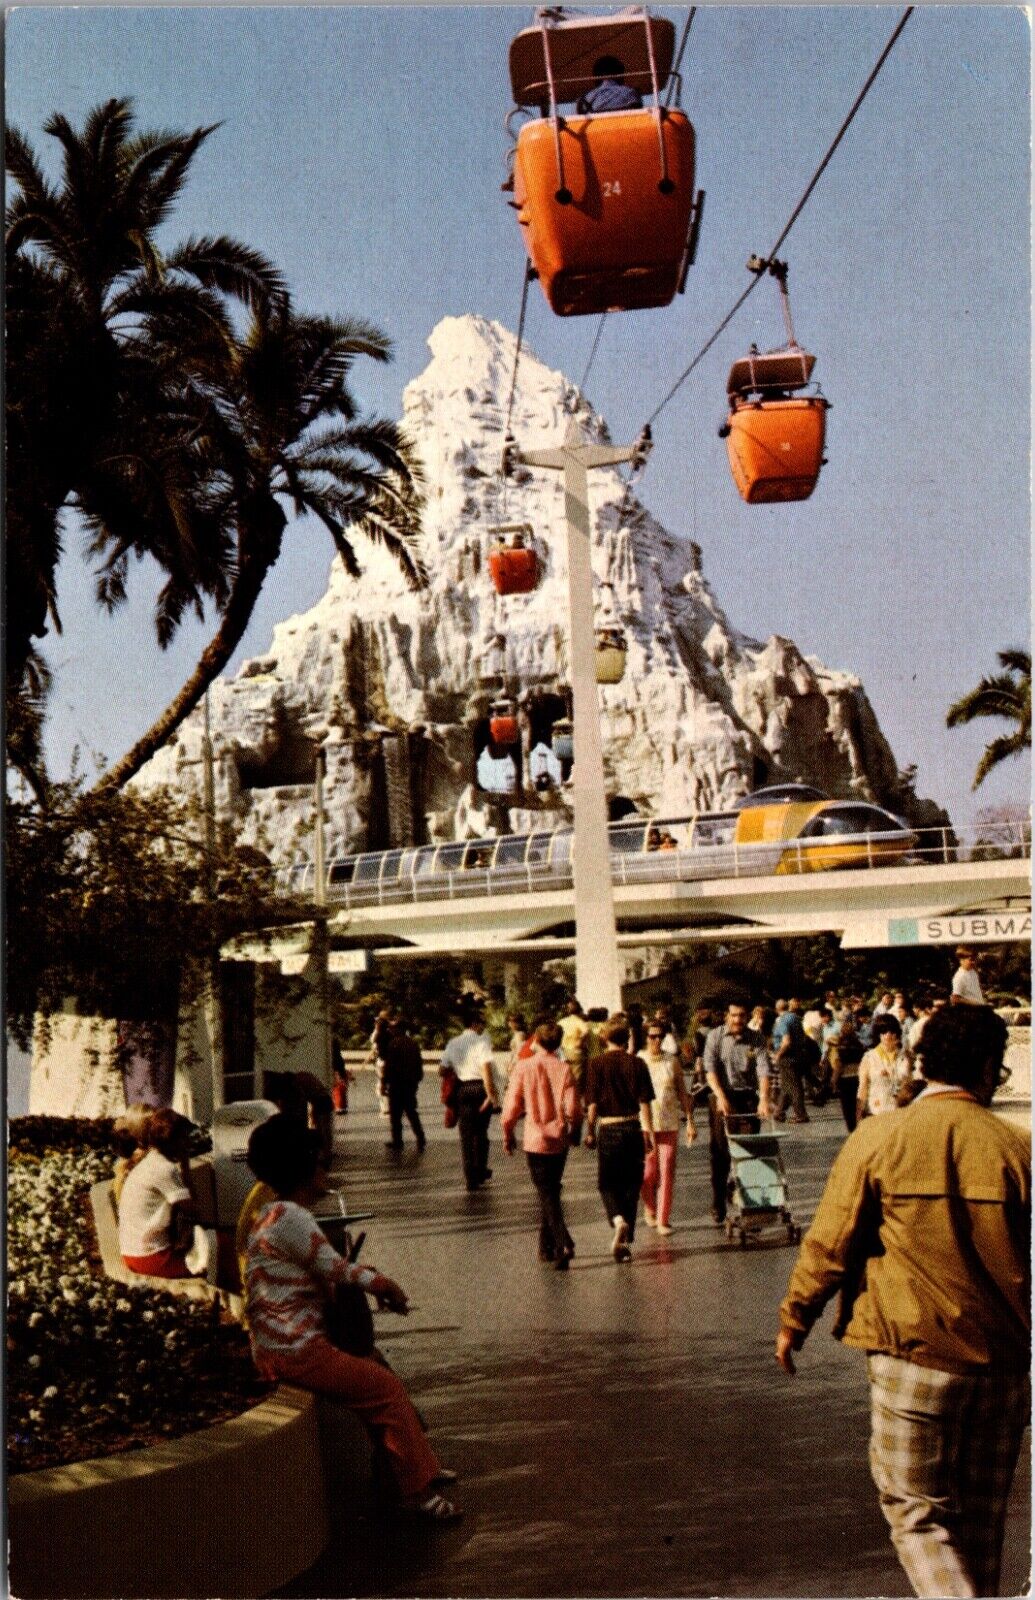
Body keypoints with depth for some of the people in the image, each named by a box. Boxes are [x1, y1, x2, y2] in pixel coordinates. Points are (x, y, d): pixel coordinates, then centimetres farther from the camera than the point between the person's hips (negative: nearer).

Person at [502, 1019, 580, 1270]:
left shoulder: (523, 1067, -8)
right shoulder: (564, 1069, -5)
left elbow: (512, 1106, -6)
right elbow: (572, 1109, -8)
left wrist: (507, 1135, 8)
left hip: (535, 1140, -2)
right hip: (559, 1141, 2)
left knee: (547, 1195, -1)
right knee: (550, 1191, 18)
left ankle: (564, 1244, -20)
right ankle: (546, 1246, 24)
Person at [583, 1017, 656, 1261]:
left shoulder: (596, 1064, -6)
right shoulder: (636, 1063, -1)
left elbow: (592, 1104, -7)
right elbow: (644, 1102, -1)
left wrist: (590, 1132, 3)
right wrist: (648, 1131, 5)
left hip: (608, 1128, -2)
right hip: (633, 1127, 2)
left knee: (608, 1184, 10)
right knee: (631, 1184, 11)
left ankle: (618, 1220, -19)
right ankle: (625, 1241, 13)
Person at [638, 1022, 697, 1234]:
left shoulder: (672, 1061, 5)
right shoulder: (637, 1060, -1)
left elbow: (682, 1092, 10)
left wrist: (690, 1120, 6)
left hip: (669, 1123, 1)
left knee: (667, 1173, -2)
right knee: (648, 1173, 1)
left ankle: (664, 1219, 6)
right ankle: (650, 1209, 29)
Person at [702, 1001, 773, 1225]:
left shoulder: (756, 1039, 1)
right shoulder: (716, 1036, -1)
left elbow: (764, 1070, -10)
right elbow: (710, 1068, -9)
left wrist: (764, 1098, -25)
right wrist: (721, 1096, -21)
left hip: (748, 1097, 1)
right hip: (722, 1096, -1)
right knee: (719, 1151, 0)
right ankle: (718, 1205, 7)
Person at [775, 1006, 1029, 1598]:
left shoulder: (879, 1139, -7)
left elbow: (830, 1244, -4)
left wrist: (794, 1320, 10)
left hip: (914, 1355, -2)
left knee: (918, 1514, 7)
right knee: (981, 1519, 17)